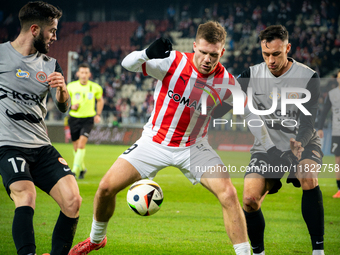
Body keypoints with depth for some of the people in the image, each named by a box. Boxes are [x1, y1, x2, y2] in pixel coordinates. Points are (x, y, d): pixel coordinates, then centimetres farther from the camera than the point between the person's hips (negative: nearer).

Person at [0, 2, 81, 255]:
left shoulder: (50, 65, 14)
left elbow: (64, 107, 8)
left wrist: (61, 89, -13)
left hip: (42, 147, 5)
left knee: (73, 201, -9)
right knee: (26, 197, -28)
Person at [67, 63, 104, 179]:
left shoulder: (95, 87, -1)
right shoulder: (71, 86, -3)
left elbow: (100, 100, 17)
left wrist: (98, 114, 9)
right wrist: (71, 106, -13)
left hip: (88, 118, -2)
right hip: (74, 118, 2)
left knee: (81, 143, -20)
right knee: (76, 147, 7)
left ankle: (75, 170, -19)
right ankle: (82, 168, 30)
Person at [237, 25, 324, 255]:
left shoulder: (309, 78, -13)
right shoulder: (252, 75, -6)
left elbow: (308, 122, -19)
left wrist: (299, 143, -39)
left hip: (303, 143, -2)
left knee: (309, 179, -34)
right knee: (250, 200, -16)